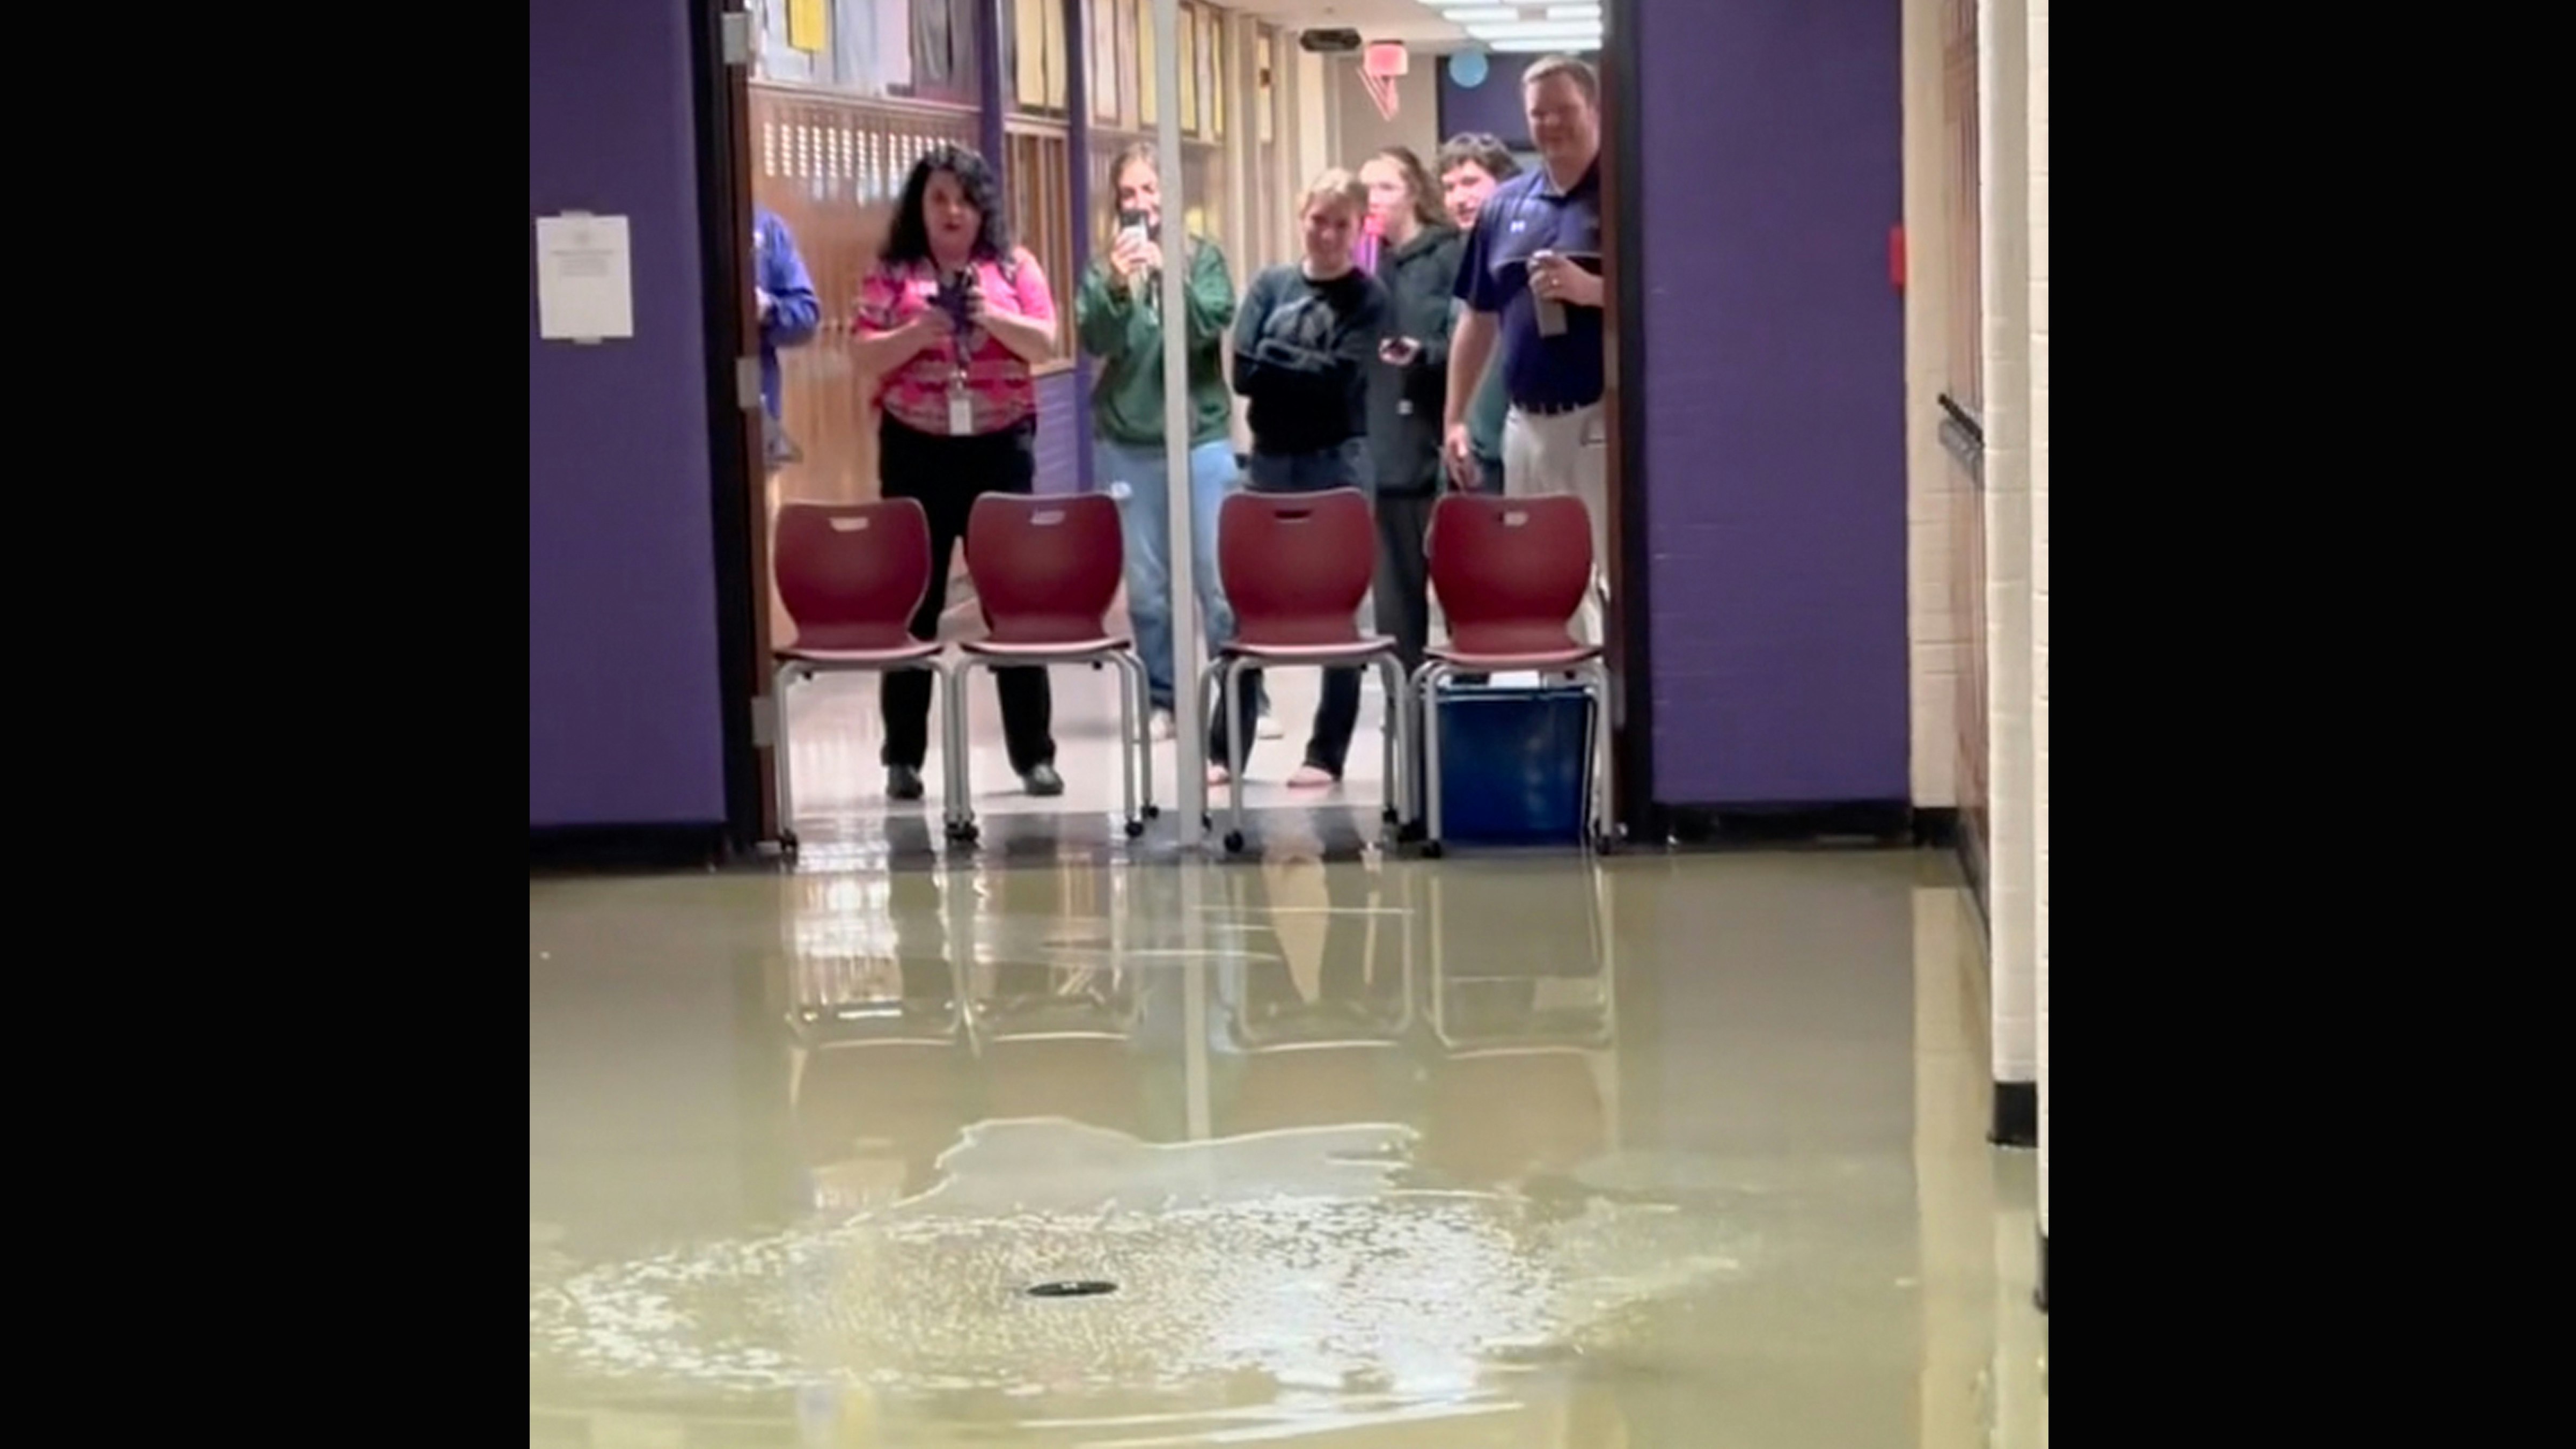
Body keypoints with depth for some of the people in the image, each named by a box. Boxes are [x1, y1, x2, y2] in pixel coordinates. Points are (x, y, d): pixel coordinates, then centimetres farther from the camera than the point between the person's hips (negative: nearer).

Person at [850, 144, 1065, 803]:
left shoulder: (1014, 267, 6)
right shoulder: (892, 273, 4)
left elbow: (1044, 343, -3)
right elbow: (864, 357, -3)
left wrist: (991, 318, -18)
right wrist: (920, 331, -19)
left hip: (1000, 445, 0)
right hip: (917, 448, 0)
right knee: (913, 601, 3)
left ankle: (1034, 753, 6)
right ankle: (904, 757, 9)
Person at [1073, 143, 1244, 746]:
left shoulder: (1203, 257, 3)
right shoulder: (1104, 268, 5)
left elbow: (1211, 327, -11)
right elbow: (1095, 340, -8)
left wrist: (1164, 273, -23)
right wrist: (1116, 285, -24)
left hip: (1201, 435, -1)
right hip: (1126, 441, 1)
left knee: (1220, 578, -1)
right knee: (1147, 584, 6)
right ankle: (1162, 699, 14)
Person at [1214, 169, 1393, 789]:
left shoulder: (1366, 297, 0)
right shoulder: (1270, 285, 8)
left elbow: (1342, 378, -13)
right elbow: (1244, 372, -3)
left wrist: (1277, 358, -7)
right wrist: (1309, 370, -11)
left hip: (1338, 461, -3)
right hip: (1272, 459, 3)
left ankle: (1327, 754, 8)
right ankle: (1224, 748, 9)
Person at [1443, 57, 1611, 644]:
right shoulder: (1504, 206, 13)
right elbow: (1477, 320, 17)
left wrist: (1591, 290, -21)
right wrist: (1455, 417, 12)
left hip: (1606, 417, -6)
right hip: (1528, 423, 6)